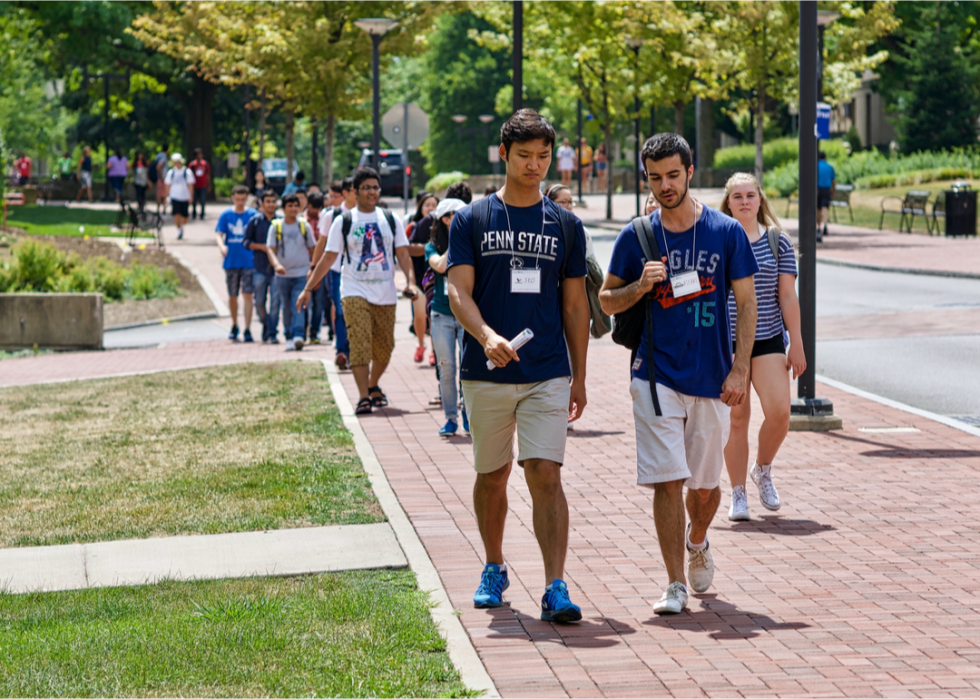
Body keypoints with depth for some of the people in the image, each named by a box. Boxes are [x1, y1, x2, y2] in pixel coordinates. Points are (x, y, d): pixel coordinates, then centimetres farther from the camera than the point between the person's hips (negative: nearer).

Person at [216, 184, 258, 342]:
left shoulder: (253, 215, 3)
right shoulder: (226, 215, 4)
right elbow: (218, 234, -2)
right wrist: (221, 246, -23)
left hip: (249, 262, -1)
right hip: (231, 262, 1)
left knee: (248, 295, -9)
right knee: (232, 296, 10)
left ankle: (247, 329, -9)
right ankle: (234, 326, 28)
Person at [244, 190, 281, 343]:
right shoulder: (255, 221, 5)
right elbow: (246, 242, 5)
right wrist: (262, 247, -8)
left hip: (276, 267, -1)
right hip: (260, 267, 1)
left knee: (275, 300, -9)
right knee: (259, 302, 5)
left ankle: (272, 333, -4)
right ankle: (266, 324, 29)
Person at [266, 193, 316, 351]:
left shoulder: (305, 226, 5)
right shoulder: (275, 227, 3)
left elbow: (312, 249, 12)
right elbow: (270, 249, -4)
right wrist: (276, 264, -23)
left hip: (302, 274, -1)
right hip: (283, 275, 1)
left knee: (298, 305, -15)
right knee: (286, 308, 7)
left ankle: (298, 335, -25)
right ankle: (289, 338, 15)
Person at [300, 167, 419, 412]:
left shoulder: (391, 220, 9)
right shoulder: (343, 222, 3)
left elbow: (403, 254, 4)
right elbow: (329, 257, 5)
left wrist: (411, 281, -12)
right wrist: (308, 288, 1)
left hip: (386, 295, 3)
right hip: (355, 293, -3)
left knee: (384, 348, 8)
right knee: (359, 345, -15)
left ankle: (373, 385, 33)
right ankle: (363, 397, -17)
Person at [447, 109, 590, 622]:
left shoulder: (565, 226, 8)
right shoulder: (472, 220, 3)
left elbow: (574, 304, 12)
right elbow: (458, 292, -6)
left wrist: (579, 377, 9)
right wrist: (486, 335, -26)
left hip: (548, 375, 0)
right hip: (486, 375, 0)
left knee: (545, 475, -11)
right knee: (492, 476, 12)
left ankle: (555, 588, -15)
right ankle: (494, 569, 32)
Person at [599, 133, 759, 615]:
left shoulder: (726, 233, 1)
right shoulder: (635, 237, 2)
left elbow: (746, 304, 3)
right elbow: (607, 301, 9)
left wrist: (740, 369, -5)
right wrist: (640, 286, -12)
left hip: (712, 377, 1)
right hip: (657, 374, -1)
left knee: (705, 483, 10)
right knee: (667, 480, -8)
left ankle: (696, 542, 42)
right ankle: (676, 584, -3)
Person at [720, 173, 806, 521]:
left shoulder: (778, 242, 5)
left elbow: (788, 296, 5)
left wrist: (797, 343, 2)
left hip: (768, 339, 1)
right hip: (725, 342, -1)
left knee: (779, 412, -12)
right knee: (736, 418, 0)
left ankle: (763, 470, 16)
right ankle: (738, 494, 11)